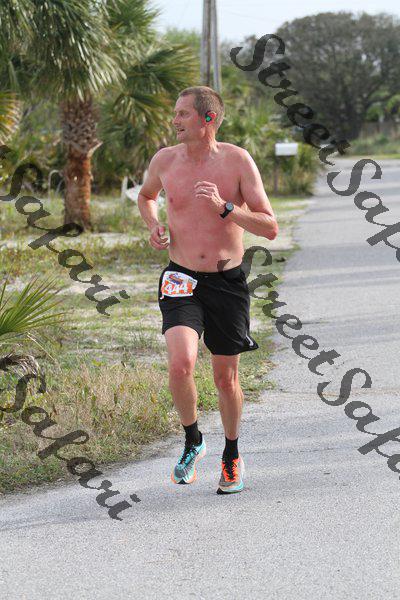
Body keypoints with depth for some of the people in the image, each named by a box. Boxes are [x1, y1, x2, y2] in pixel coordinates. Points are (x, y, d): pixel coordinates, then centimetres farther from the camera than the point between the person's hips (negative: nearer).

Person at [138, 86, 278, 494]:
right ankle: (192, 441, 5)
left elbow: (270, 228, -10)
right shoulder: (164, 160, -1)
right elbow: (145, 196, 24)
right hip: (182, 280, 1)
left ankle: (232, 456, 33)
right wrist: (153, 226, 3)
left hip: (228, 282, -1)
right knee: (180, 364, -22)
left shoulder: (237, 161, -8)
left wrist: (224, 208, -23)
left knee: (226, 380, 8)